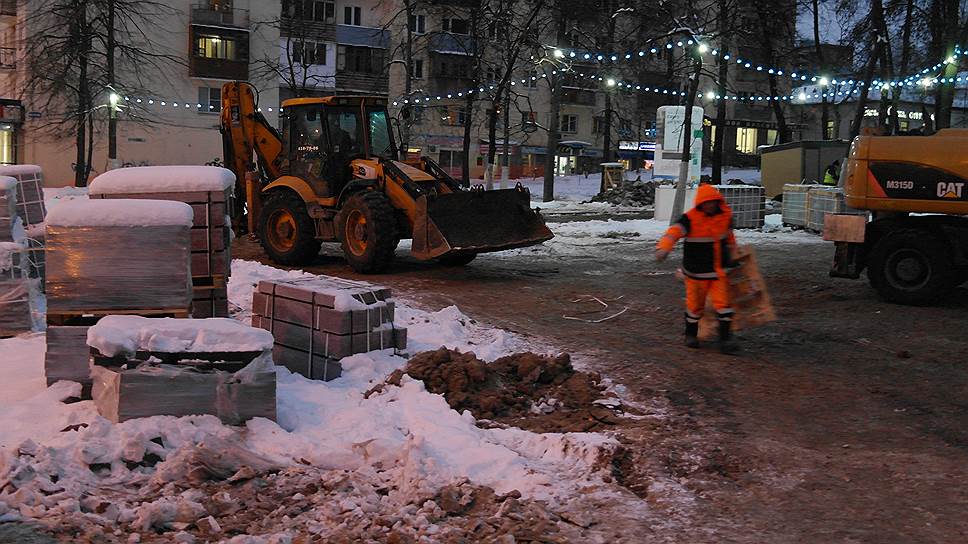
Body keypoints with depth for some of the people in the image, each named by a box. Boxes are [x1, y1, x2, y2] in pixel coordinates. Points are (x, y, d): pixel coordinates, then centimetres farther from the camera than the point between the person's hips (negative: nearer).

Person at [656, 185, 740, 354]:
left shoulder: (726, 215, 0)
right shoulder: (690, 218, -16)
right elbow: (673, 232, -31)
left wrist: (732, 256, 30)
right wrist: (663, 248, -48)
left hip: (719, 270, 3)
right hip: (696, 271, -3)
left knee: (723, 303, -6)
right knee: (695, 304, 10)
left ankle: (726, 338, 1)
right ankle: (691, 334, 32)